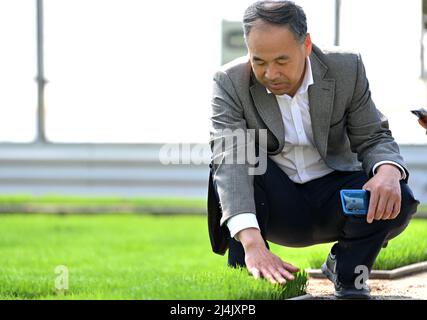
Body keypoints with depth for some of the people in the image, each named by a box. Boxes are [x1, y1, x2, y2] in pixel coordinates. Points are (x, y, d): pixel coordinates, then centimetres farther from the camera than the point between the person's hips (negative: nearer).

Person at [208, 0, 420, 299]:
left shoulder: (347, 69, -11)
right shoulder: (231, 82, -18)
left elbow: (373, 138, -5)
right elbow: (229, 159, -31)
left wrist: (388, 171, -33)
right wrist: (251, 242, -47)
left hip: (330, 196, 2)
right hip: (272, 204, -1)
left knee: (399, 200, -27)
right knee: (231, 160, -30)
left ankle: (346, 269, 1)